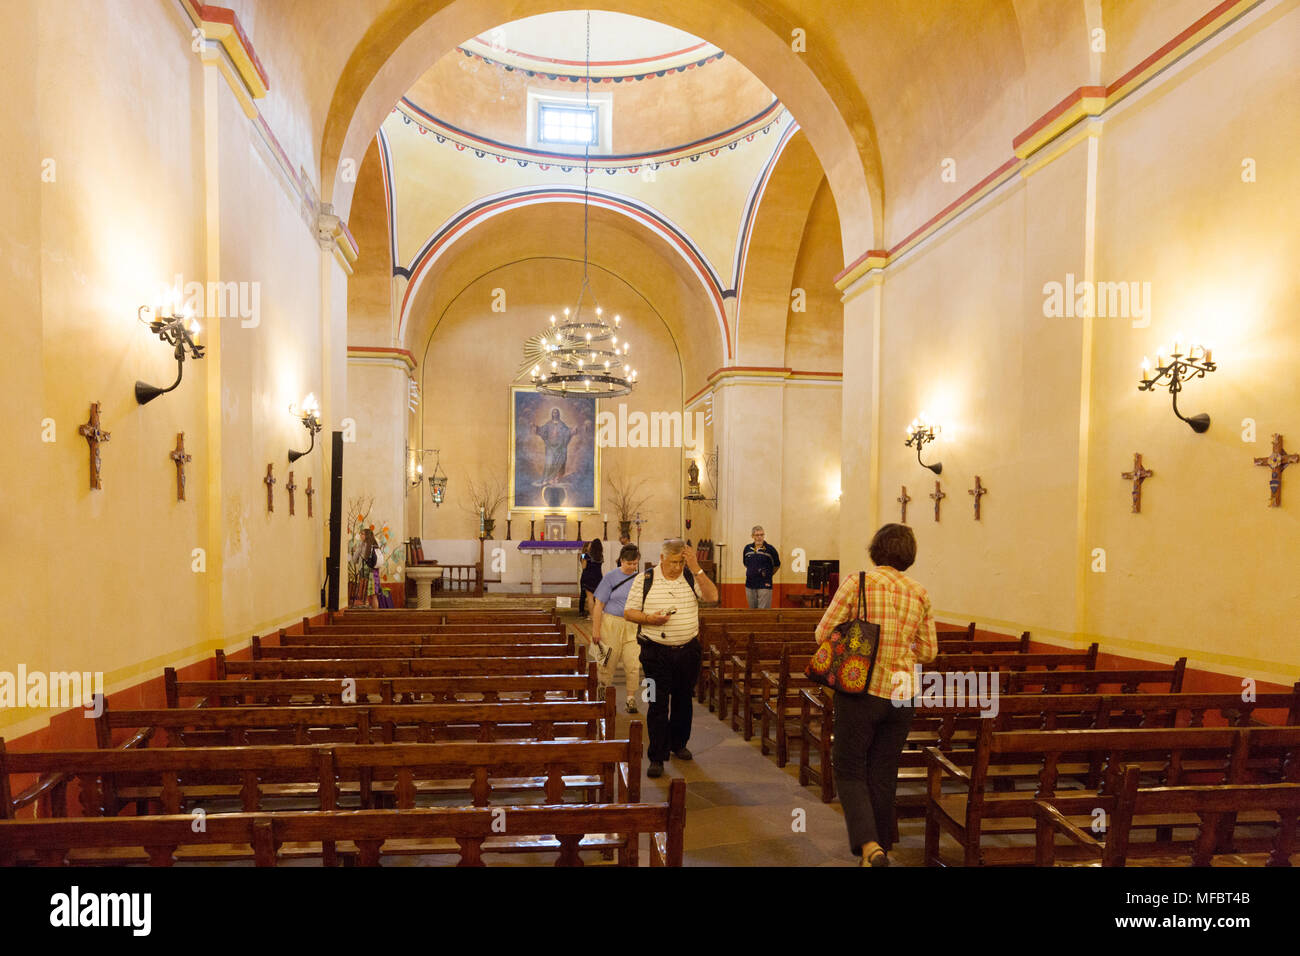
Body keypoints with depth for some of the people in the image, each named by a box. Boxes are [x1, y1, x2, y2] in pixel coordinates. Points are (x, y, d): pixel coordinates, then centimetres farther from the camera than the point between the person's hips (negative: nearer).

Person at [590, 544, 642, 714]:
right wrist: (596, 630, -10)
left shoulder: (640, 578, 6)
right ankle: (603, 695, 29)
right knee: (609, 663, 7)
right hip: (612, 625, -2)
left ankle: (631, 698, 11)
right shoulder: (611, 577, -5)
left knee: (633, 665, -4)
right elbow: (598, 605, -6)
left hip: (633, 626, 2)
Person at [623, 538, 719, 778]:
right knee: (658, 704, -3)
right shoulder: (645, 580, -3)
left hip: (688, 650, 3)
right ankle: (657, 757, 5)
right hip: (656, 653, -3)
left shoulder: (692, 577, 3)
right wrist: (649, 619, -19)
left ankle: (678, 744, 35)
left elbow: (712, 596, -12)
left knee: (683, 700, 16)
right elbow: (629, 612, -1)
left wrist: (696, 569, -17)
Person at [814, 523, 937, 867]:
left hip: (860, 690, -4)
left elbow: (823, 633, -8)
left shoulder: (857, 582, -10)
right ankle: (882, 845, 28)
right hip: (901, 696, 4)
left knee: (849, 770, 9)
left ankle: (869, 845, -7)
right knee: (884, 774, 18)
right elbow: (928, 652, 9)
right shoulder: (919, 594, 2)